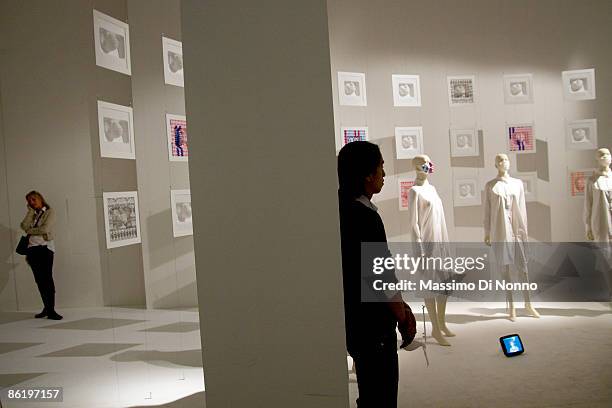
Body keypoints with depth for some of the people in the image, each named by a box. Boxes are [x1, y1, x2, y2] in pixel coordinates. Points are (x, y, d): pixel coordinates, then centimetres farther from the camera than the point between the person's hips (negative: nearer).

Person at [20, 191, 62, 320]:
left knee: (47, 279, -11)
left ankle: (51, 310, -14)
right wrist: (30, 211, 6)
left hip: (45, 247, -5)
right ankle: (47, 307, 11)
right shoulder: (32, 214, 21)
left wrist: (30, 230, 2)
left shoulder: (50, 212, 6)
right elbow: (24, 226, 3)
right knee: (39, 280, 3)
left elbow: (45, 229, -8)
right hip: (32, 248, 5)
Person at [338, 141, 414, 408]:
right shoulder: (365, 217, -22)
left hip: (357, 322, 10)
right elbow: (381, 280, -19)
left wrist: (400, 306, 16)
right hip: (372, 326, -10)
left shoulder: (345, 211, 7)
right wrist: (403, 316, -4)